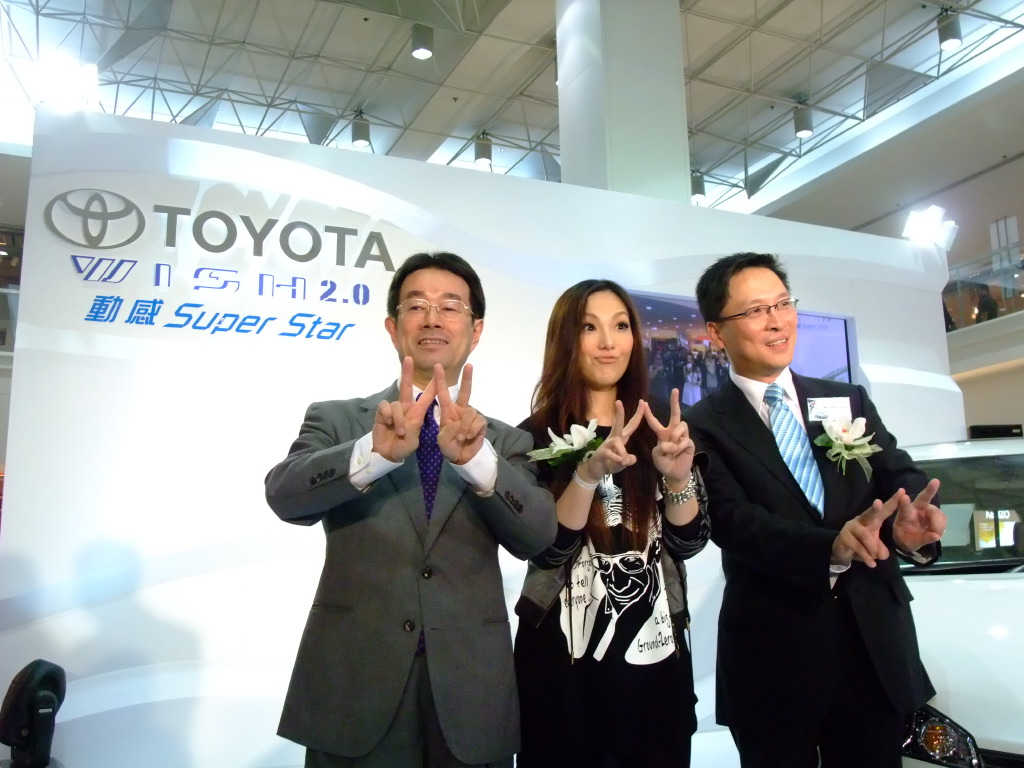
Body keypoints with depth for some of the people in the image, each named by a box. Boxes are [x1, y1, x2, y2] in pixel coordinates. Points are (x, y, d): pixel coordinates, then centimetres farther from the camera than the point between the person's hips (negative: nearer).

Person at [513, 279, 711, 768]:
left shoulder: (660, 431, 3)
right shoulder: (537, 435, -7)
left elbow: (688, 543, -1)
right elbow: (546, 550, -15)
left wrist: (678, 476, -20)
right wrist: (589, 472, -29)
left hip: (655, 648, 3)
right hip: (563, 653, -3)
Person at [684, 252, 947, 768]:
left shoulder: (849, 400, 9)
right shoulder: (704, 427, -5)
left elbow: (899, 476, 0)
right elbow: (734, 522, -16)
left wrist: (913, 522, -24)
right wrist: (833, 545, -33)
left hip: (875, 640, 4)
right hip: (772, 655, -3)